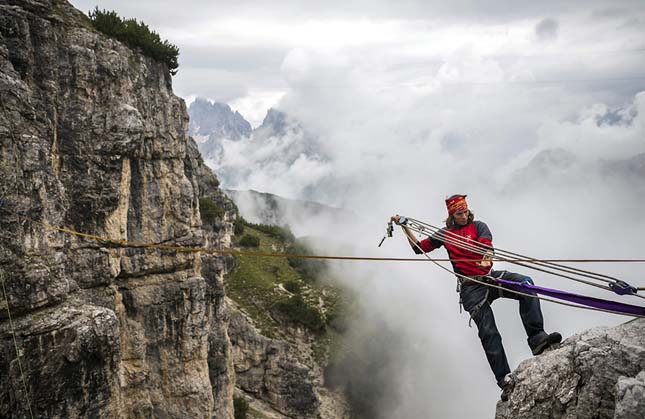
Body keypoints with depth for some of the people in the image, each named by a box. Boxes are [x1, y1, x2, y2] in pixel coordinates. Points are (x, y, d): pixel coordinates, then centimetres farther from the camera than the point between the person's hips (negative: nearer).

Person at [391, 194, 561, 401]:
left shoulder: (478, 226, 11)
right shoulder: (445, 234, 16)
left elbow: (486, 244, -10)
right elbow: (418, 247, 23)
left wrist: (487, 258, -33)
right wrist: (404, 226, 16)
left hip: (490, 277, 1)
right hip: (471, 287, 0)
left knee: (525, 283, -30)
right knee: (488, 333, -15)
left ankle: (537, 338, -35)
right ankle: (505, 380, -17)